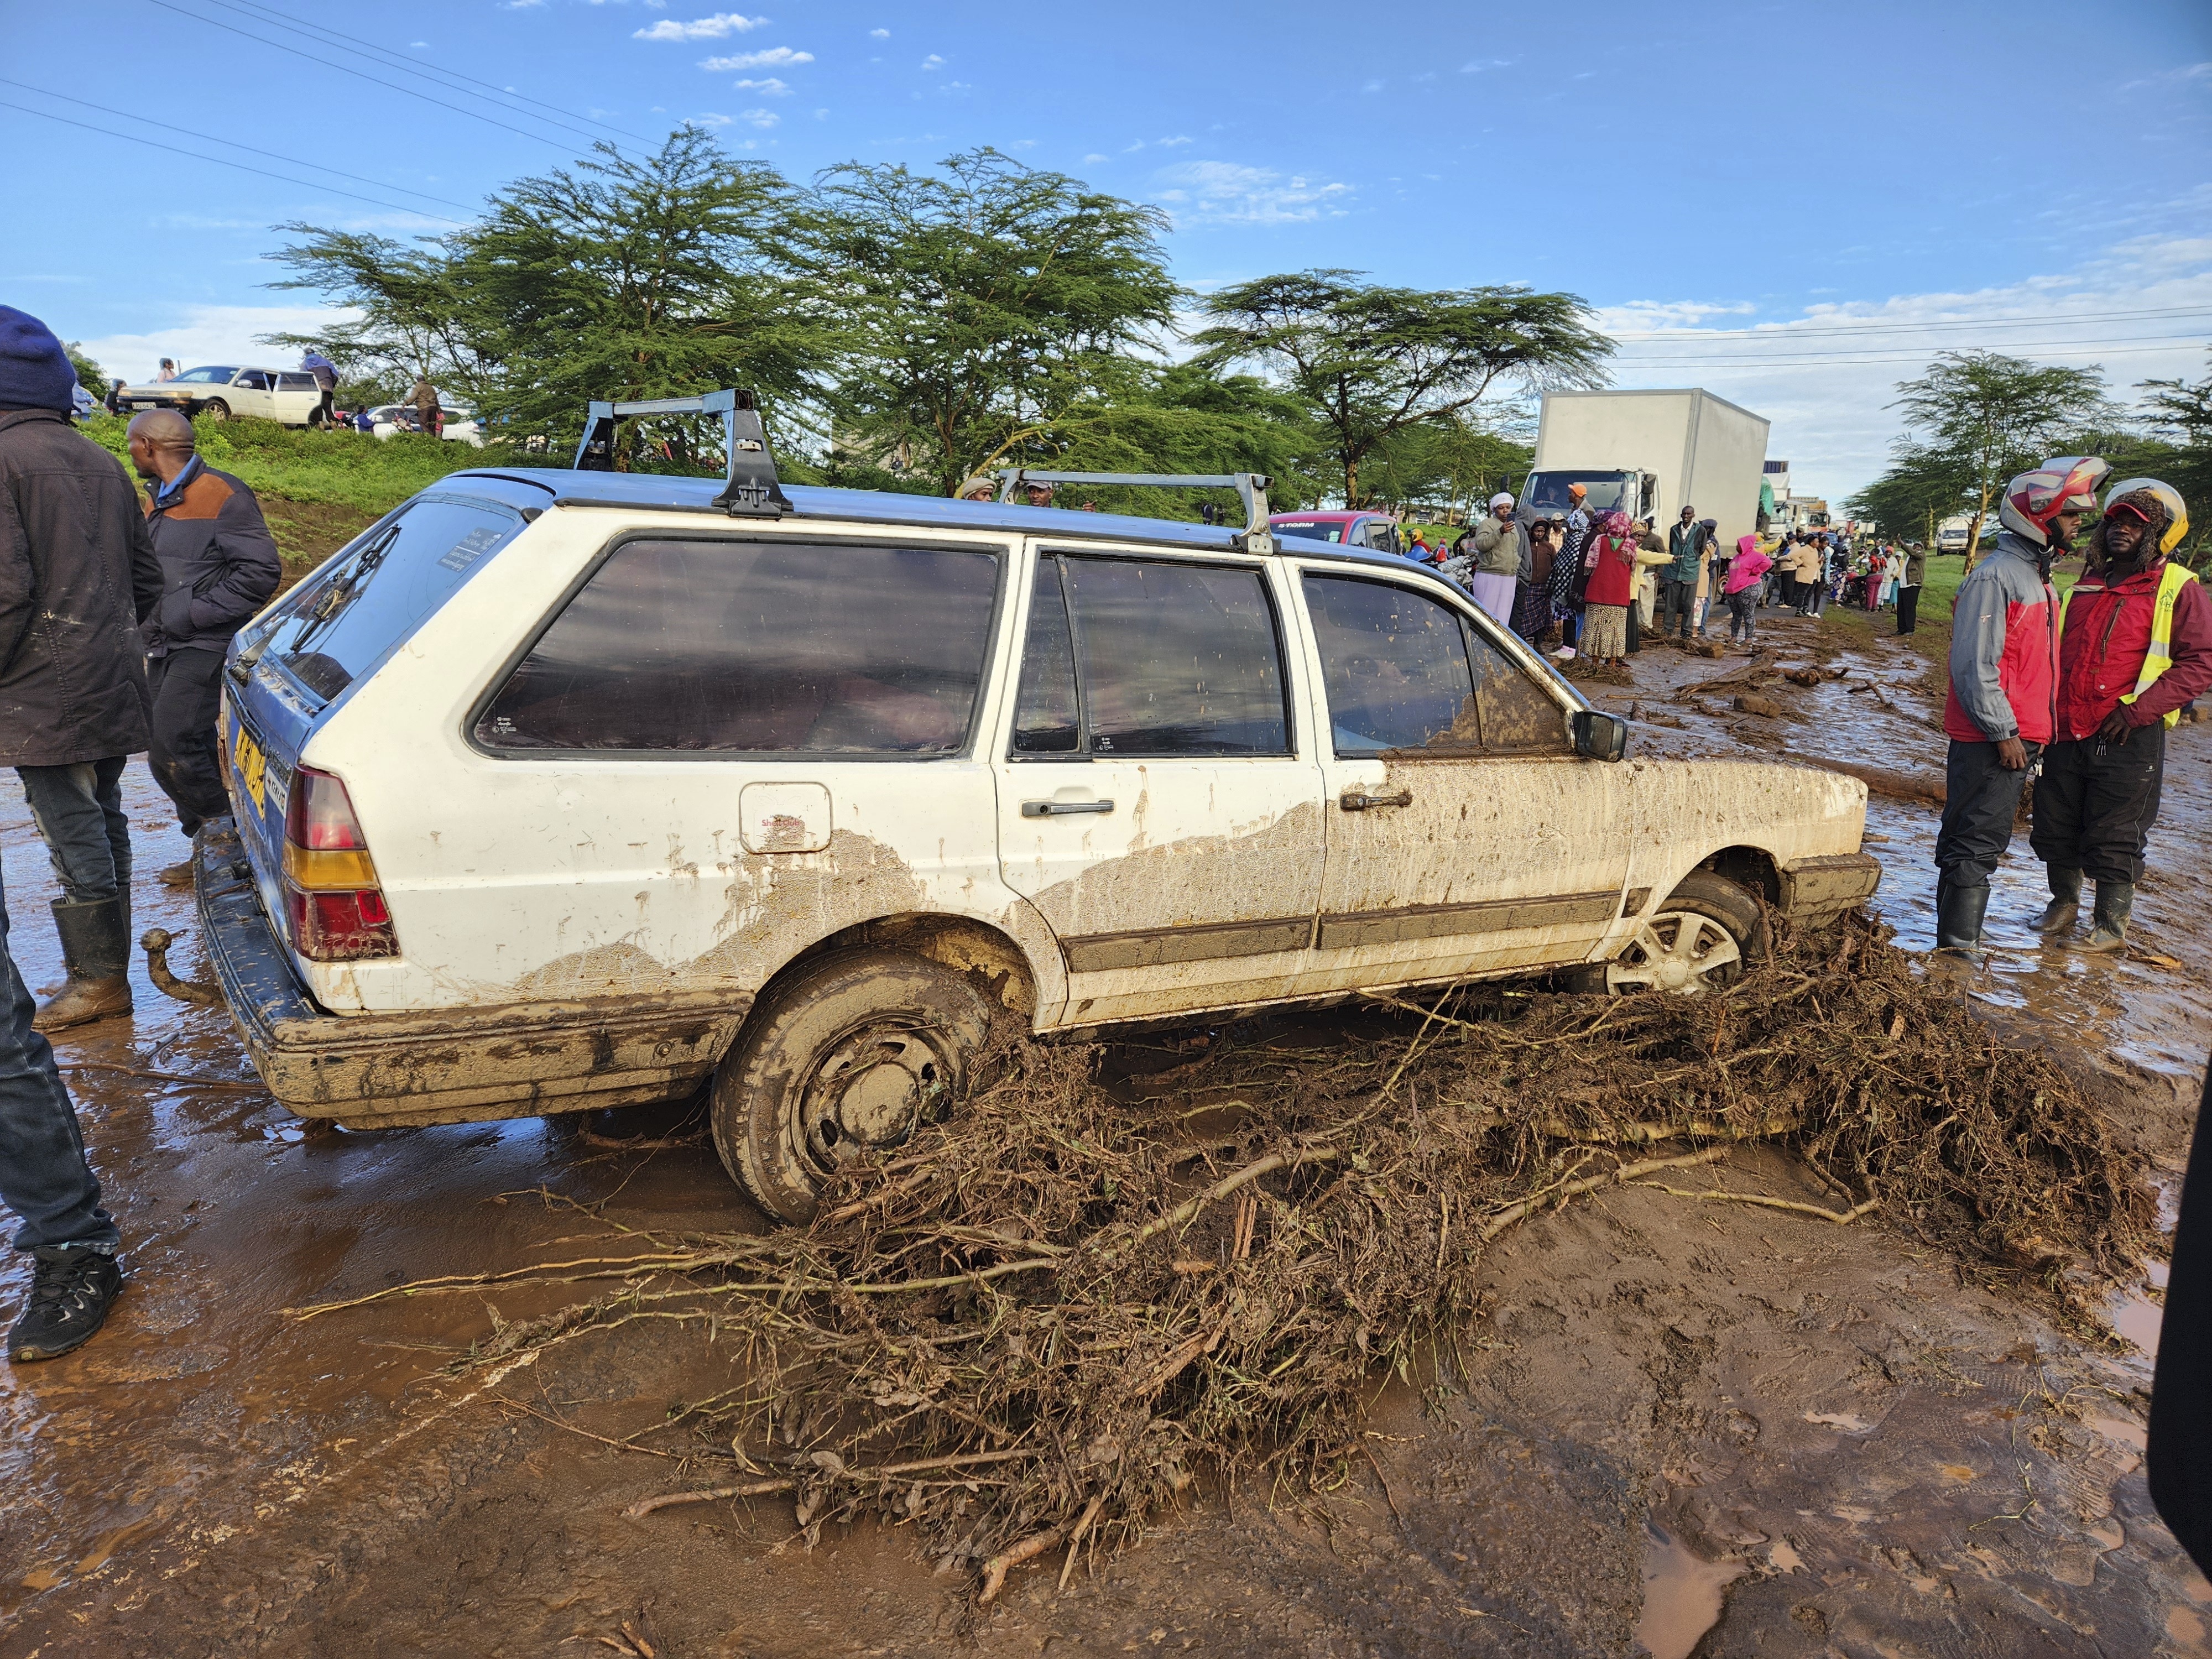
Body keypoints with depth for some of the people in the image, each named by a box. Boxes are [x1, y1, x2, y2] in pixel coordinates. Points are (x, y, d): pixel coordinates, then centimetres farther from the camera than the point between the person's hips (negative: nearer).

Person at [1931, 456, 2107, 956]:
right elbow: (1975, 665, -19)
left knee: (1976, 839, 14)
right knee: (1978, 841, -5)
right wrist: (2003, 732, -18)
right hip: (1989, 740, -10)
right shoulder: (1995, 577, -14)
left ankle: (1959, 935, 22)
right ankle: (1958, 945, 0)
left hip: (2017, 736, 10)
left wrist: (2034, 732, 18)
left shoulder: (2036, 575, 17)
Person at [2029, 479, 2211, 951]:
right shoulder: (2086, 587, 14)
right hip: (2066, 734, 5)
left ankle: (2112, 922, 17)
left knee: (2113, 839, 2)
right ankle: (2064, 903, 31)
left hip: (2128, 740, -5)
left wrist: (2137, 710, -18)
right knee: (2056, 828, 12)